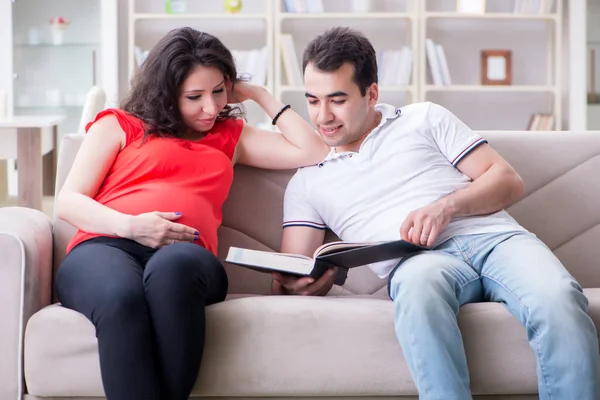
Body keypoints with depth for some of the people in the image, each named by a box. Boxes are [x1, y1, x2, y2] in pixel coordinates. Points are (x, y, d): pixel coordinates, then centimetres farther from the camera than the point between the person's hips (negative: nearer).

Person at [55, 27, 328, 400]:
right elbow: (69, 202, 13)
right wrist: (130, 225, -7)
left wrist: (259, 95, 28)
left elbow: (314, 153, 23)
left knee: (174, 266, -41)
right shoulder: (118, 125, 24)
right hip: (104, 248, -1)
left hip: (183, 257, 1)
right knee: (121, 298, -42)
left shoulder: (231, 135, 33)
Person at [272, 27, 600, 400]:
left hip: (492, 235, 1)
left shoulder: (425, 118, 20)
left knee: (558, 299, -34)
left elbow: (509, 181, 12)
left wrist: (446, 207, -8)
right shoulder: (307, 182, 22)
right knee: (420, 285, -40)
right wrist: (292, 285, -12)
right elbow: (290, 275, 14)